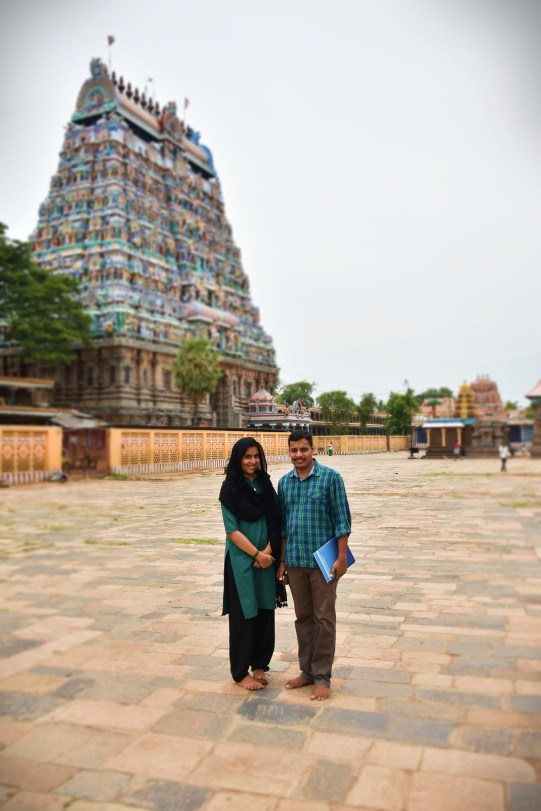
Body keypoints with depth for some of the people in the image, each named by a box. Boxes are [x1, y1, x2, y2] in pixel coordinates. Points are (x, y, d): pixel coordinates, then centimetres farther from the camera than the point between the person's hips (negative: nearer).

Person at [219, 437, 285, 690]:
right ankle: (241, 672, 18)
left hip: (266, 559, 4)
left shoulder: (265, 484, 6)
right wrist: (257, 554, -13)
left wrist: (268, 551, -9)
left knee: (265, 612, 10)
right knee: (243, 615, 4)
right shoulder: (230, 489, -8)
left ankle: (259, 665, 27)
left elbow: (275, 522, 5)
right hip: (241, 560, -4)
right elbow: (232, 530, -11)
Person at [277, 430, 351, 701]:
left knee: (324, 619, 4)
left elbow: (342, 520, -7)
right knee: (303, 617, 15)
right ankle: (307, 670, 28)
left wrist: (342, 558, -11)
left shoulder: (330, 478, -7)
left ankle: (322, 677, 16)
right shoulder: (284, 482, 7)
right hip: (295, 561, 5)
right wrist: (282, 560, 11)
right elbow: (283, 524, 12)